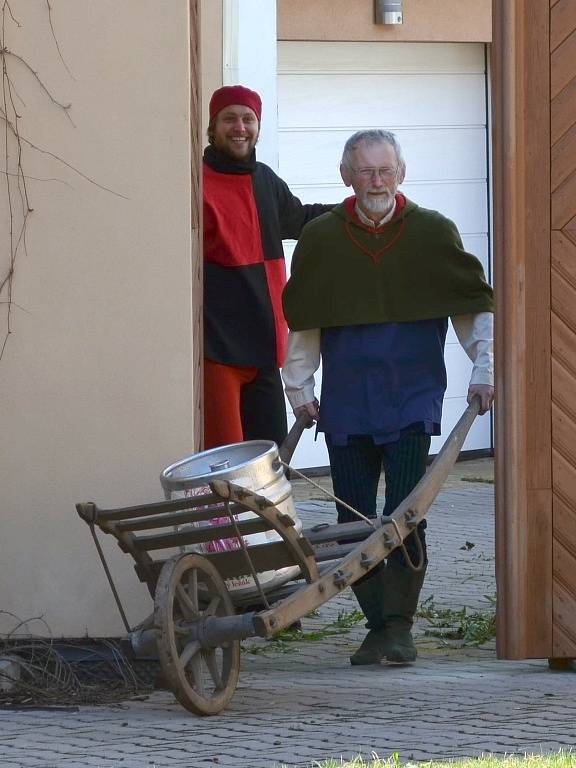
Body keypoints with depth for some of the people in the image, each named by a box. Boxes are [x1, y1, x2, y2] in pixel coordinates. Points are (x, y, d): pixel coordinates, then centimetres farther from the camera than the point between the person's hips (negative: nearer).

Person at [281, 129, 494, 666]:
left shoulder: (432, 233, 1)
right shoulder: (321, 239, 5)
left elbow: (475, 306, 8)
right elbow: (303, 321, 14)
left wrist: (484, 370, 1)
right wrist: (299, 389, 11)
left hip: (412, 399, -2)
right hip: (346, 403, 2)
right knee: (354, 518, 3)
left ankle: (400, 626, -5)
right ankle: (377, 626, 12)